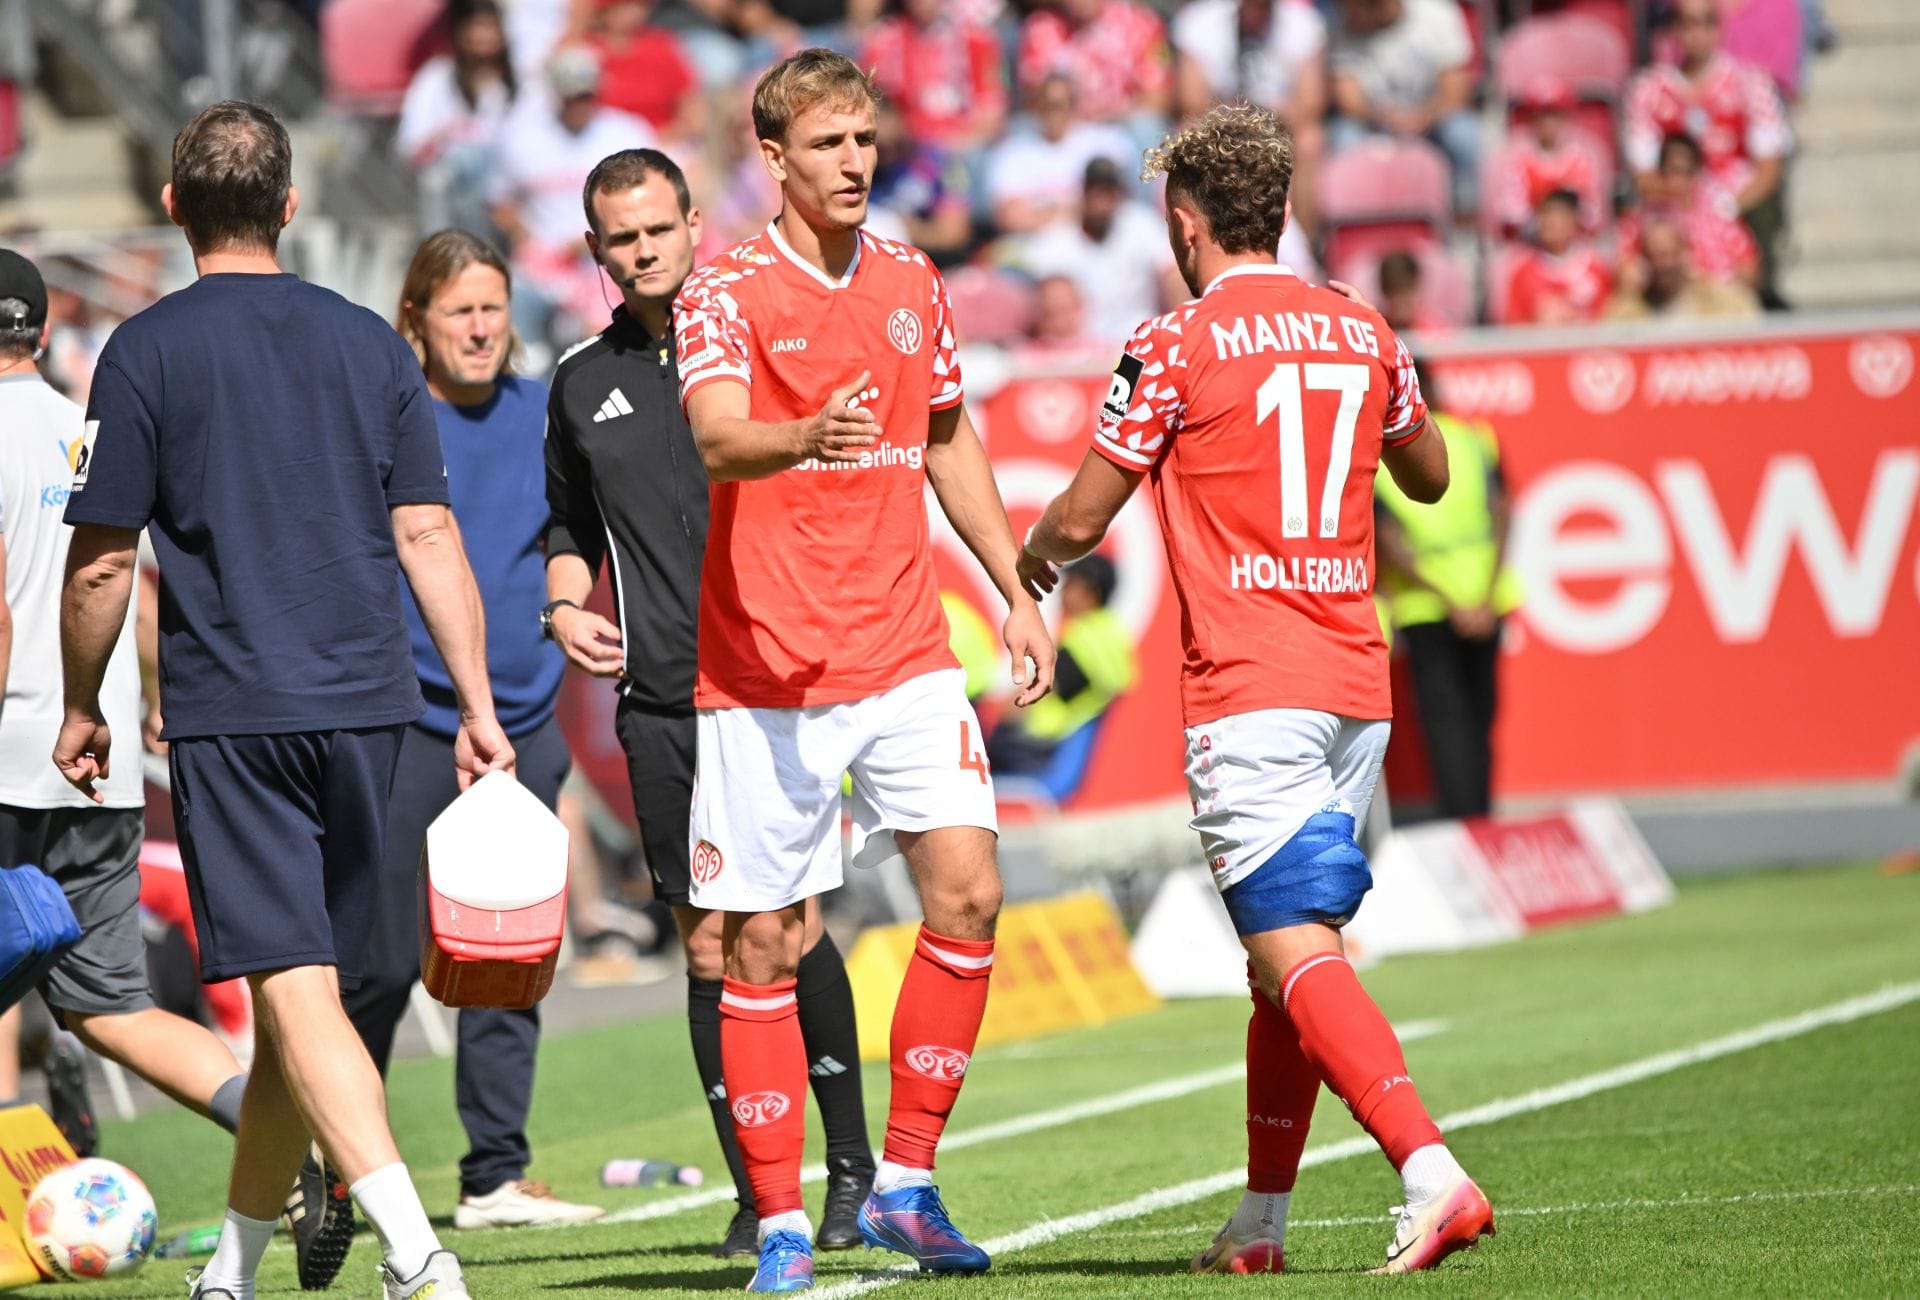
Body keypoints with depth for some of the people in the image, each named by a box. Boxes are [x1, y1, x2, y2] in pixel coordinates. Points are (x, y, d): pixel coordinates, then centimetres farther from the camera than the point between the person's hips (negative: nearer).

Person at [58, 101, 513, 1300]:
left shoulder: (146, 353, -3)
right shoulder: (369, 343, 8)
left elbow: (102, 566, -3)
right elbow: (428, 537, 4)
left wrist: (81, 711, 11)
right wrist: (478, 706, 7)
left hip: (231, 714, -4)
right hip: (364, 705, 4)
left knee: (295, 990, -9)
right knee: (305, 986, 14)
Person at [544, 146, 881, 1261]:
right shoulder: (582, 385, 14)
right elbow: (569, 527, 27)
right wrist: (567, 604, 7)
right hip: (660, 704, 3)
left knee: (791, 928, -10)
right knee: (711, 946, 0)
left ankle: (853, 1162, 4)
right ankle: (756, 1191, 6)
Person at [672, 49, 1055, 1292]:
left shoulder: (913, 283, 11)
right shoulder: (726, 293, -7)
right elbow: (718, 439, -25)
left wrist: (1017, 594, 22)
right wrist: (808, 437, -46)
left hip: (905, 654, 4)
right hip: (765, 669, -4)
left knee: (967, 894, -8)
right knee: (762, 942, -2)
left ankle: (906, 1185, 5)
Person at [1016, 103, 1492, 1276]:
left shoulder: (1177, 346, -7)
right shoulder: (1361, 333, 10)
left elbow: (1080, 521, -2)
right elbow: (1430, 475, 28)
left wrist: (1033, 560, 21)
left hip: (1249, 694, -7)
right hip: (1357, 684, 7)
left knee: (1297, 952, -13)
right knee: (1292, 952, 15)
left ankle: (1433, 1177, -29)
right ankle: (1259, 1224, 19)